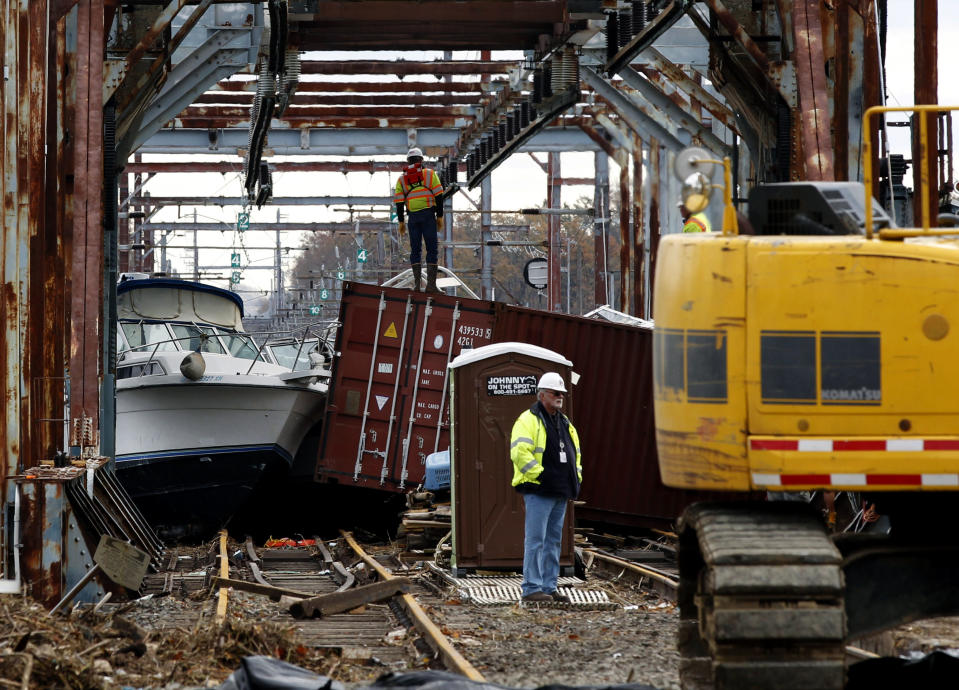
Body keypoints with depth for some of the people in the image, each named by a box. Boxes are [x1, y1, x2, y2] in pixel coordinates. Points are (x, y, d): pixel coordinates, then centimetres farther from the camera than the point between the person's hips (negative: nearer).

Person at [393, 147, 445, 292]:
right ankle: (431, 283, -8)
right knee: (432, 249, 0)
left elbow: (399, 202, 5)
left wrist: (401, 222, 10)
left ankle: (416, 282, 0)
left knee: (415, 250, 10)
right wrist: (440, 216, 2)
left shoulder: (402, 179, 10)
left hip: (413, 216, 2)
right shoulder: (430, 174, 4)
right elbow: (438, 196, -2)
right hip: (428, 214, -2)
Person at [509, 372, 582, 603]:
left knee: (553, 541, 11)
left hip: (560, 493, 9)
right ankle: (532, 588, -8)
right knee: (535, 540, -9)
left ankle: (549, 587, 16)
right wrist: (540, 475, -20)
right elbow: (520, 452, -18)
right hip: (538, 491, -8)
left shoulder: (564, 423, 19)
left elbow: (575, 452, 30)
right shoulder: (528, 421, -7)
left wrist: (577, 476, 16)